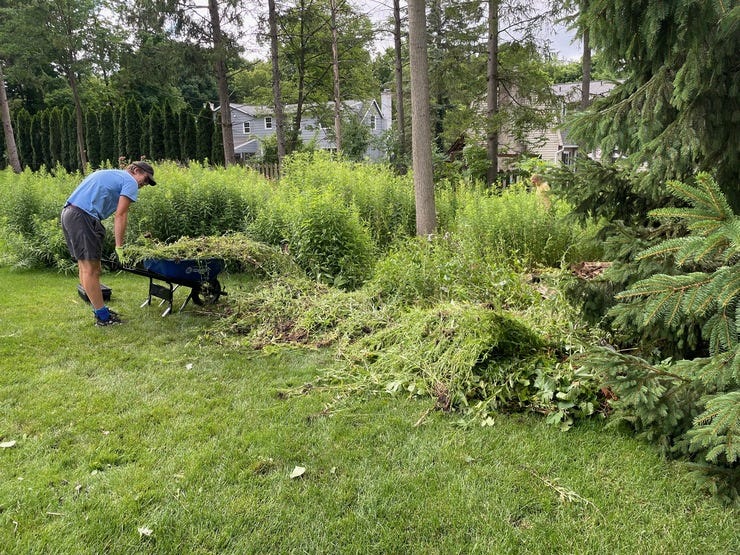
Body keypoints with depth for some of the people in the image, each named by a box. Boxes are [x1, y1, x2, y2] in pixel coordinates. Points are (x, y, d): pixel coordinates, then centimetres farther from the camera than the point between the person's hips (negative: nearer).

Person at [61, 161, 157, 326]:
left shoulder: (109, 174, 29)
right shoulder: (130, 182, 3)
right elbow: (120, 216, -5)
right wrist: (119, 247, -4)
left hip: (68, 213, 10)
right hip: (84, 216, -10)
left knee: (85, 266, 12)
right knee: (91, 268, -5)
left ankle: (100, 310, 21)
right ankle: (102, 316, 0)